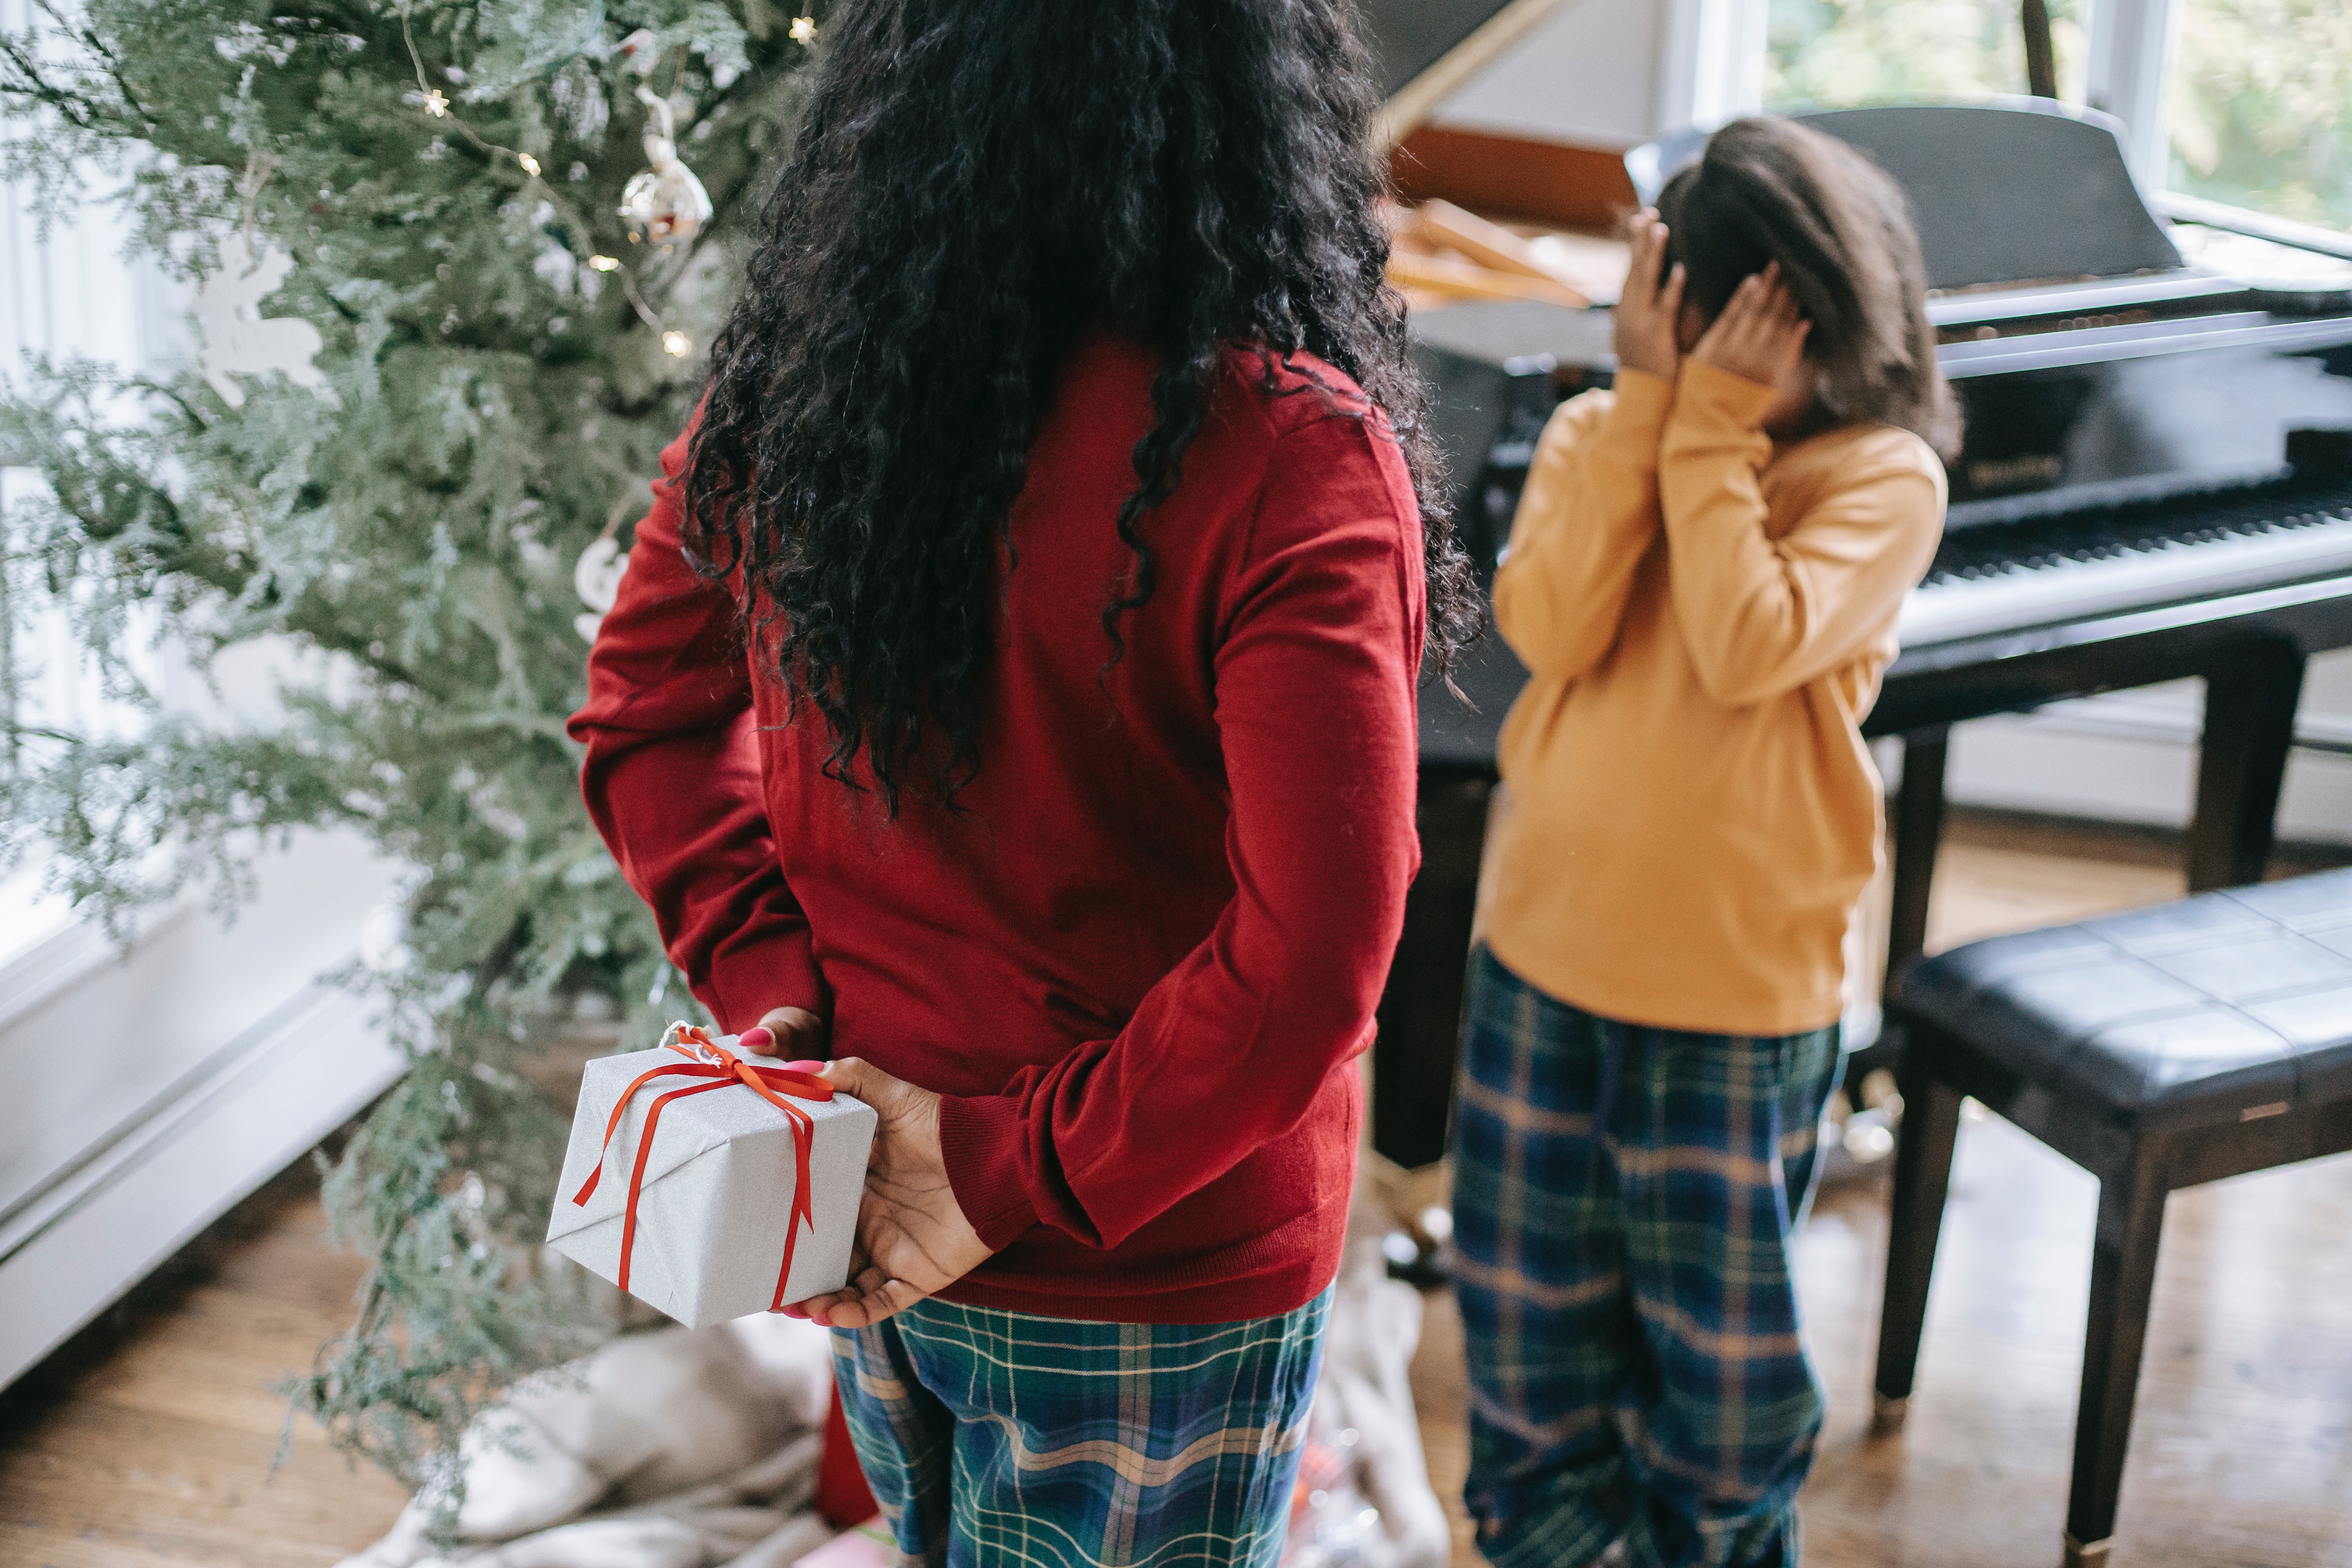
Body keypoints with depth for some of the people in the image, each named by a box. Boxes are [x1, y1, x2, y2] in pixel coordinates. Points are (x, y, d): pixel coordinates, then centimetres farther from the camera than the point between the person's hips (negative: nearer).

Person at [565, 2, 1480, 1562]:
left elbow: (645, 713, 6)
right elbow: (1306, 963, -27)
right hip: (1144, 1287, -5)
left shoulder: (788, 379, -7)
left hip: (862, 1213, 6)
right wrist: (1018, 1173, -18)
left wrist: (772, 983, -1)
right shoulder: (1284, 455, -25)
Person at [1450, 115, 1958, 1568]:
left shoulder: (1886, 475, -7)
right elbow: (1549, 630, -15)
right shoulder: (1594, 435, 2)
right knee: (1532, 1328, 14)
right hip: (1546, 956, 3)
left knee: (1723, 1358, 10)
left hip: (1743, 982, -3)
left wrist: (1714, 429, -17)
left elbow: (1749, 648, -22)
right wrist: (1651, 405, -14)